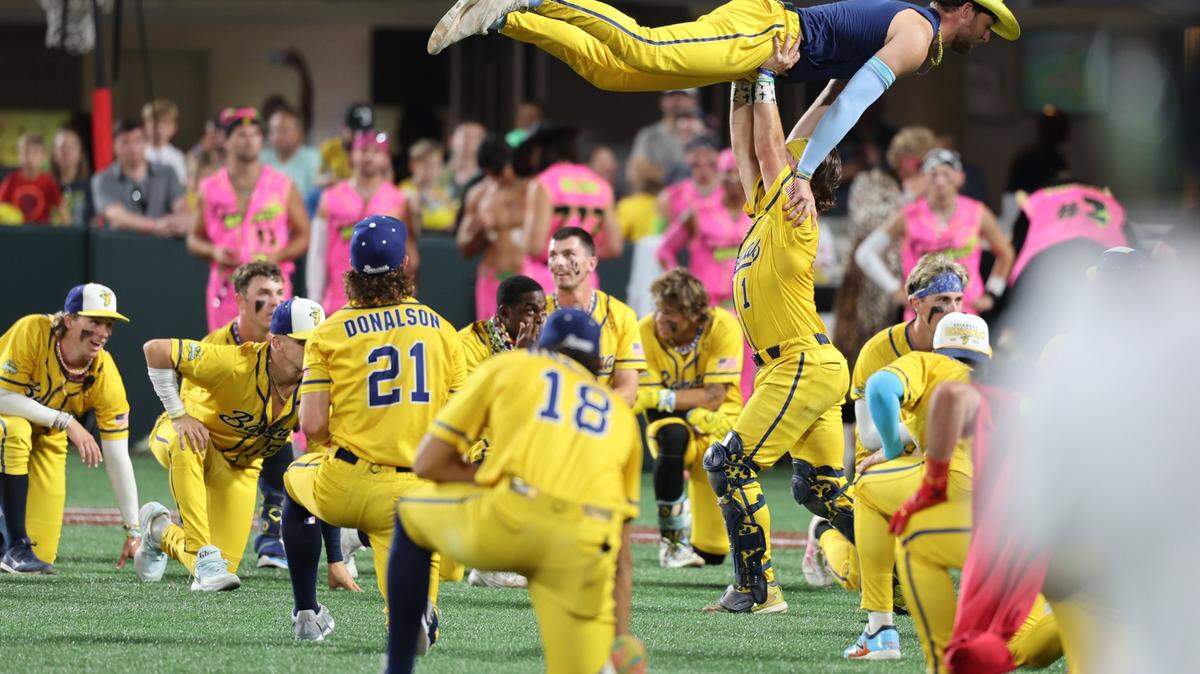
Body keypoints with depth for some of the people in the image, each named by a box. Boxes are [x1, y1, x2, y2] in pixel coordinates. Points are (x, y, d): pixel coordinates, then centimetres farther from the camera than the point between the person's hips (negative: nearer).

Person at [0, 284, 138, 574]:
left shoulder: (105, 376, -22)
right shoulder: (32, 332, -31)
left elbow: (117, 459, -20)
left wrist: (133, 532, -23)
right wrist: (66, 422, -37)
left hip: (46, 437, 3)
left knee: (43, 559, -8)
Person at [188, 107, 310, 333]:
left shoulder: (282, 186, 5)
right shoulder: (210, 188, 9)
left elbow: (303, 236, 7)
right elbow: (194, 239, 15)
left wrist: (274, 256, -10)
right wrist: (214, 252, -7)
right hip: (225, 286, 2)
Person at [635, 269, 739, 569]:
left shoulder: (723, 327, -22)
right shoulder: (646, 332, -19)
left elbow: (714, 398, -24)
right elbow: (648, 399, -19)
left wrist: (661, 397, -35)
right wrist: (695, 413, -35)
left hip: (717, 422, 0)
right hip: (671, 421, 0)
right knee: (673, 437, -42)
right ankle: (672, 538, -24)